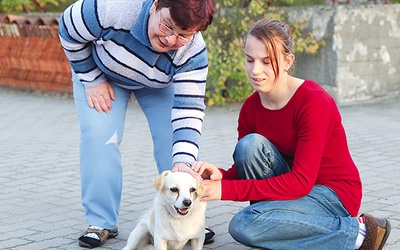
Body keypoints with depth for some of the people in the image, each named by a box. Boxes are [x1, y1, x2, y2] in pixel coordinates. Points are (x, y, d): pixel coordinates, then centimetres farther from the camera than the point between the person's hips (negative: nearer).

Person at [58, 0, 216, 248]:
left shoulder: (193, 53, -35)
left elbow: (189, 109, -38)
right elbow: (69, 32, -23)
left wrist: (183, 163, -52)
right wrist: (92, 80, -19)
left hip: (160, 84, 1)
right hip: (103, 71, -1)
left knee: (176, 138, -11)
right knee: (100, 136, -15)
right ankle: (101, 223, -2)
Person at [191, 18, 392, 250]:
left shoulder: (314, 101, -23)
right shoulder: (250, 108, -3)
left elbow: (301, 181, -27)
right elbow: (244, 166, -3)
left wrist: (227, 190, -30)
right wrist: (221, 176, -28)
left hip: (335, 194, -5)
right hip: (292, 187, 5)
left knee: (244, 224, -26)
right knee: (250, 144, -21)